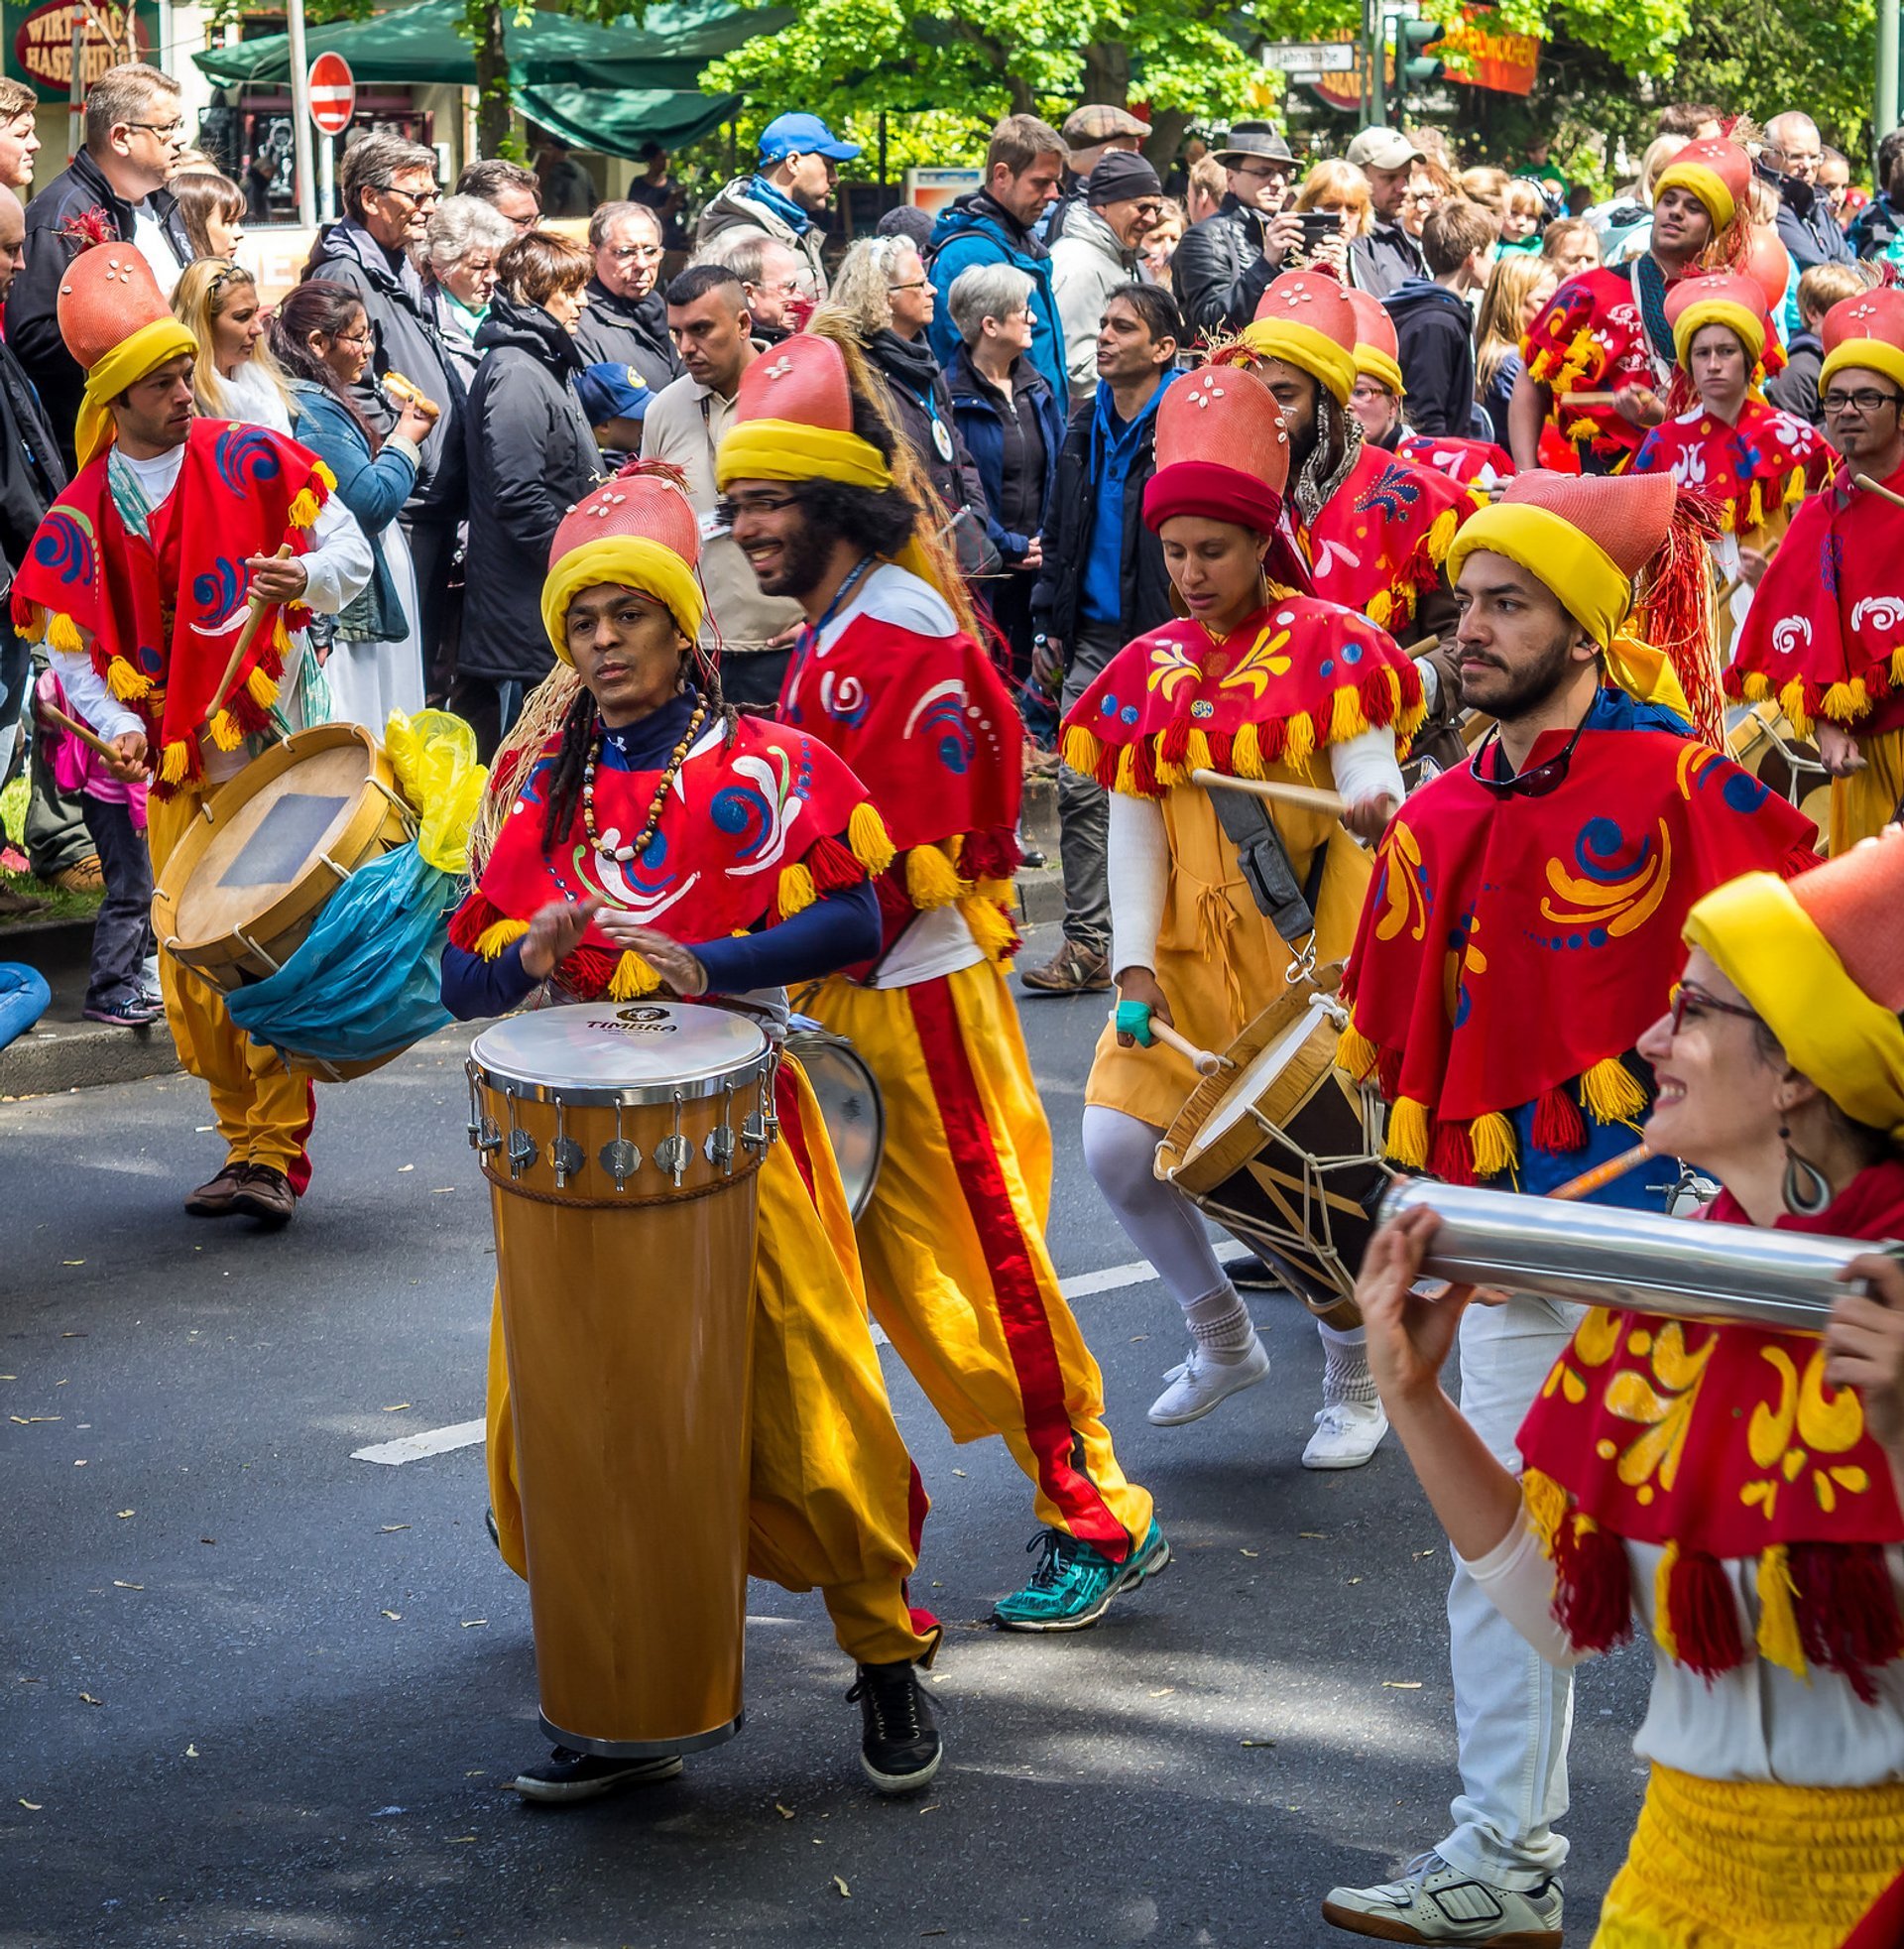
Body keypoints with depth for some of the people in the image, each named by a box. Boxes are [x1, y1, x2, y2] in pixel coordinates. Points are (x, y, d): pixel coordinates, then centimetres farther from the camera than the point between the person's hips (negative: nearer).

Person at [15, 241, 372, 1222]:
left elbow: (352, 553, 3)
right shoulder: (80, 516, 4)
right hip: (175, 763, 3)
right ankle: (242, 1142, 18)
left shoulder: (250, 460, -1)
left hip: (275, 740, -3)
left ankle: (277, 1152, -6)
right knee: (189, 962, 4)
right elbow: (71, 651, 5)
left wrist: (309, 577, -19)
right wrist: (115, 723, -13)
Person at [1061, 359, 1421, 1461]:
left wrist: (1375, 802, -41)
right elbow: (1134, 825, 3)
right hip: (1193, 948, 4)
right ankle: (1224, 1338, 20)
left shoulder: (1325, 646, -4)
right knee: (1118, 1146, -4)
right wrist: (1135, 968, -7)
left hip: (1311, 947, -4)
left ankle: (1358, 1376, 18)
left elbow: (1368, 763, -16)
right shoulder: (1149, 672, 7)